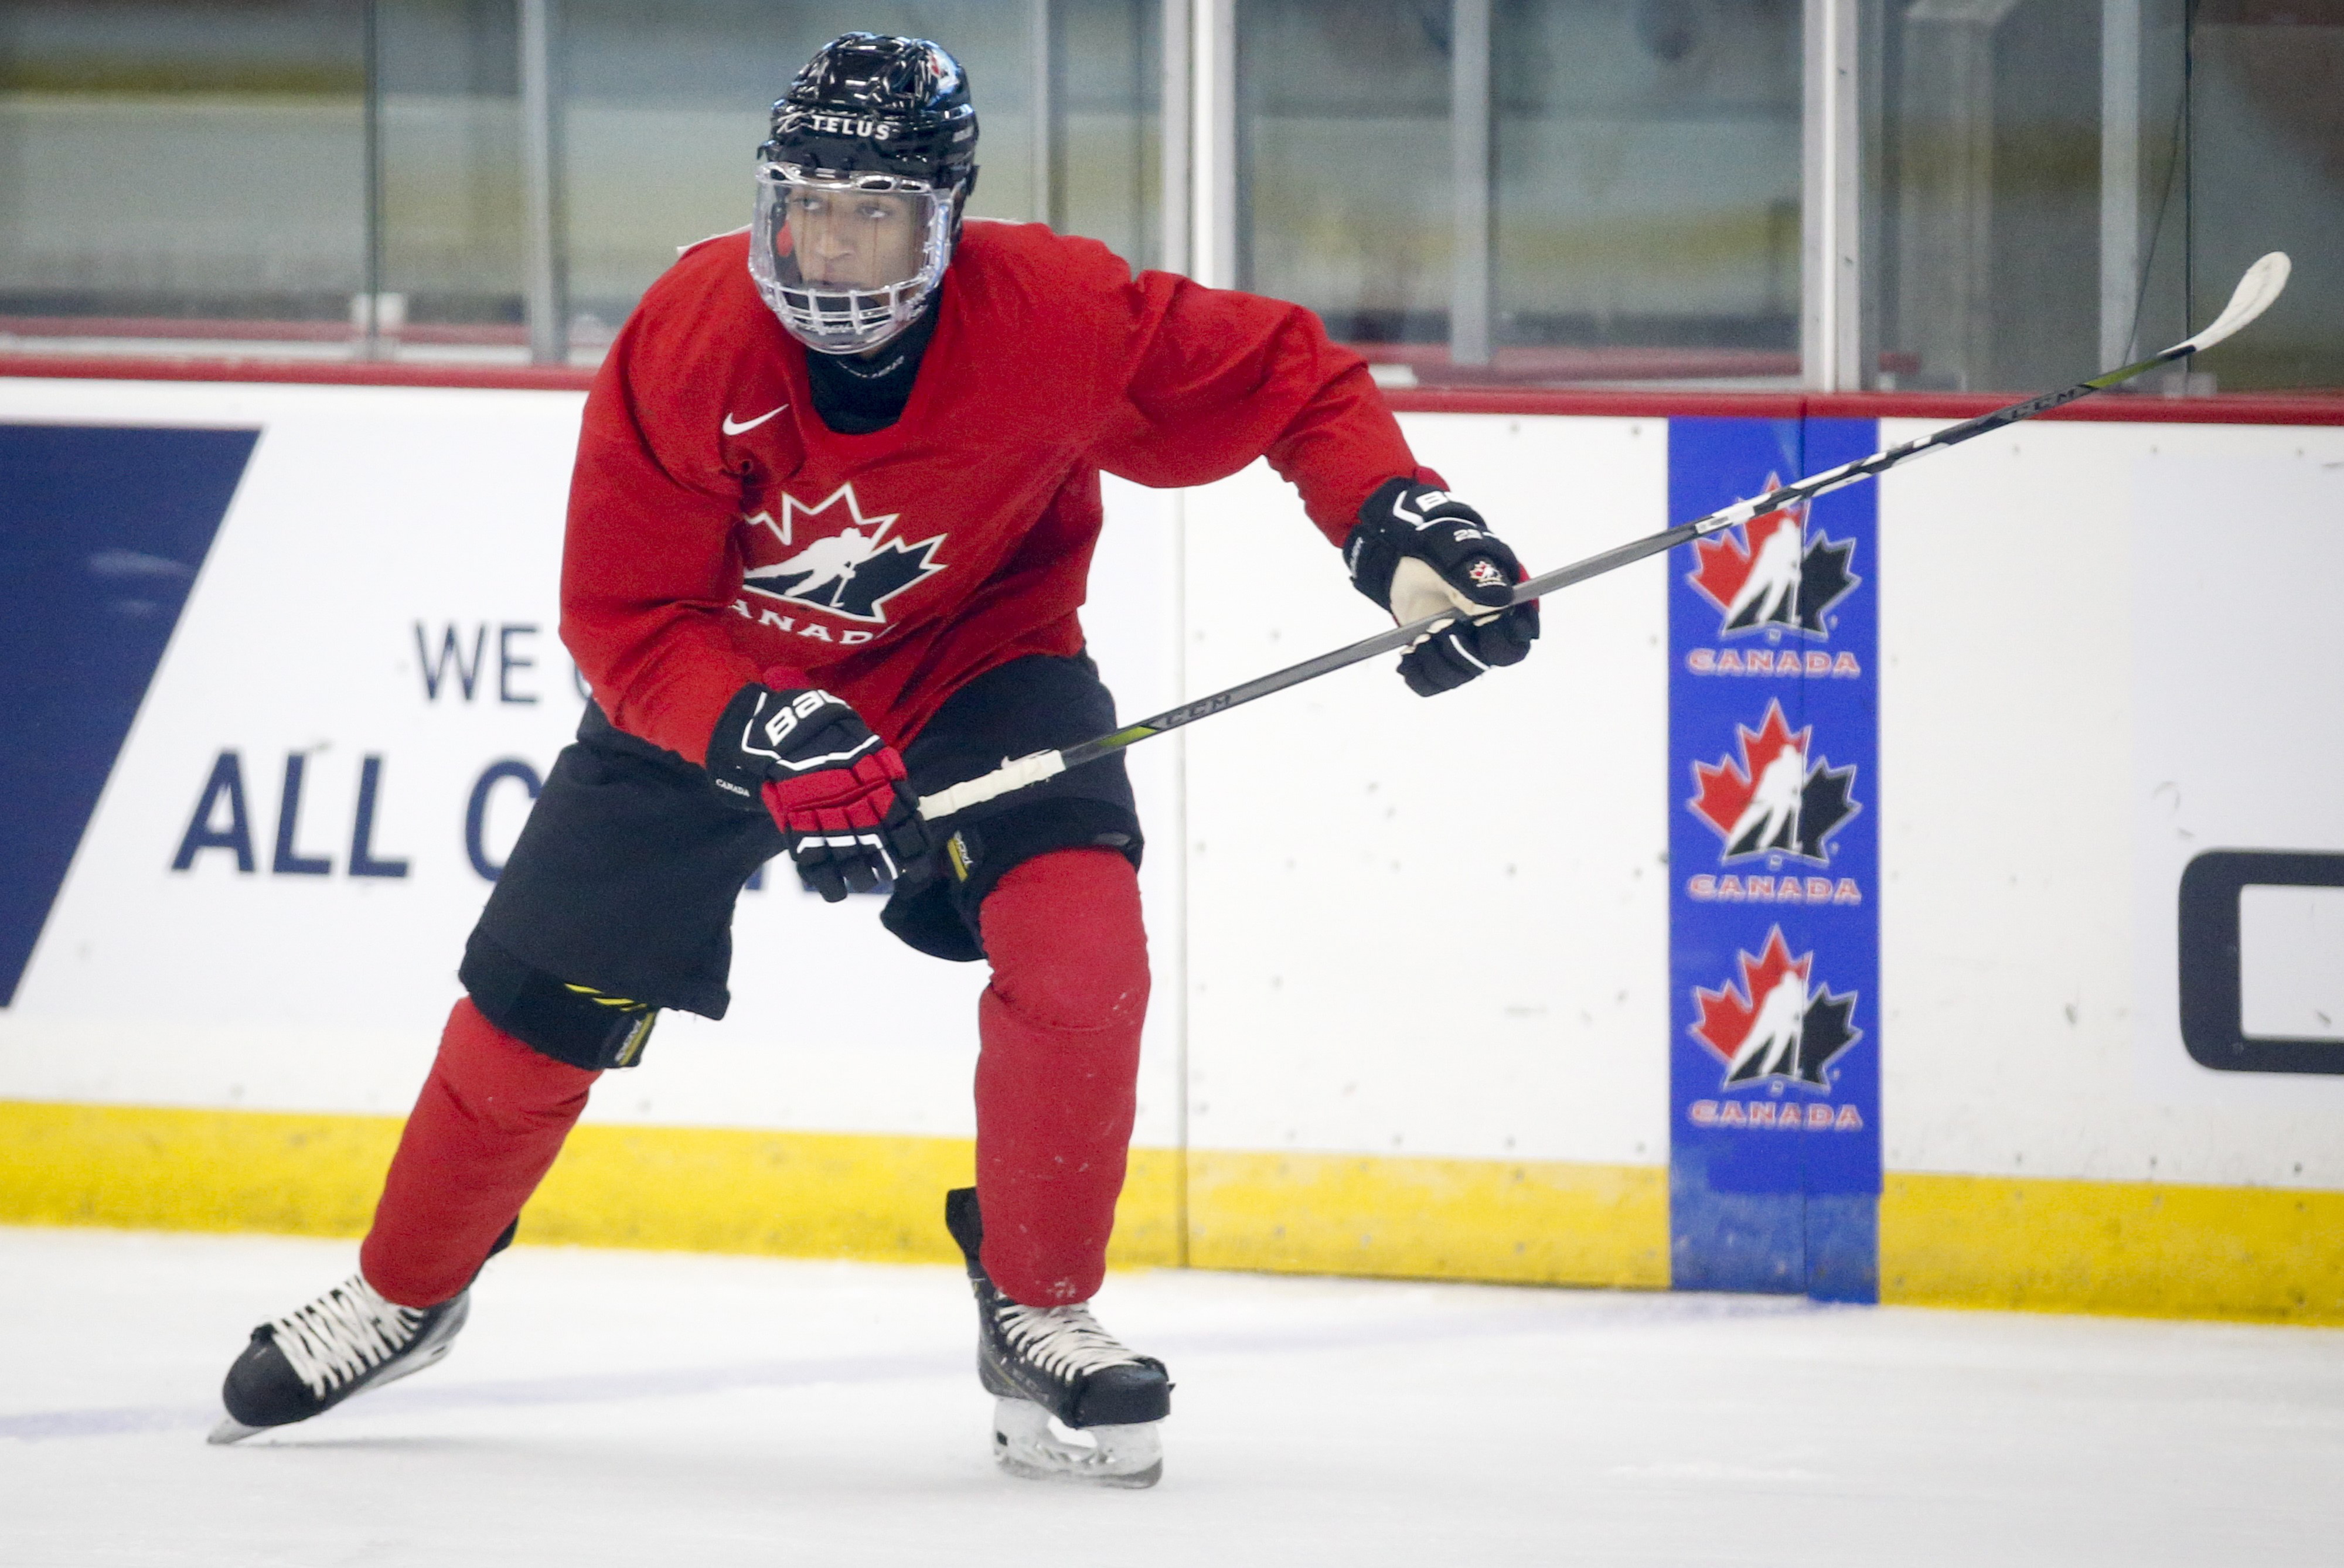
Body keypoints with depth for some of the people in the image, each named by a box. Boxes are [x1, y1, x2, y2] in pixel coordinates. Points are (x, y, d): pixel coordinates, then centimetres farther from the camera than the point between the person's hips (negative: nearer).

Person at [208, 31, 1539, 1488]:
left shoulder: (1054, 315, -31)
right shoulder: (689, 338, -30)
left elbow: (1286, 374, -17)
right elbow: (622, 622, -24)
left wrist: (1397, 518, -33)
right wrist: (764, 741, -40)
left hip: (973, 658, 0)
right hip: (712, 680, 0)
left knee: (1080, 932, -25)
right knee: (541, 1000, 4)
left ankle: (1039, 1315, -7)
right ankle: (404, 1295, 32)